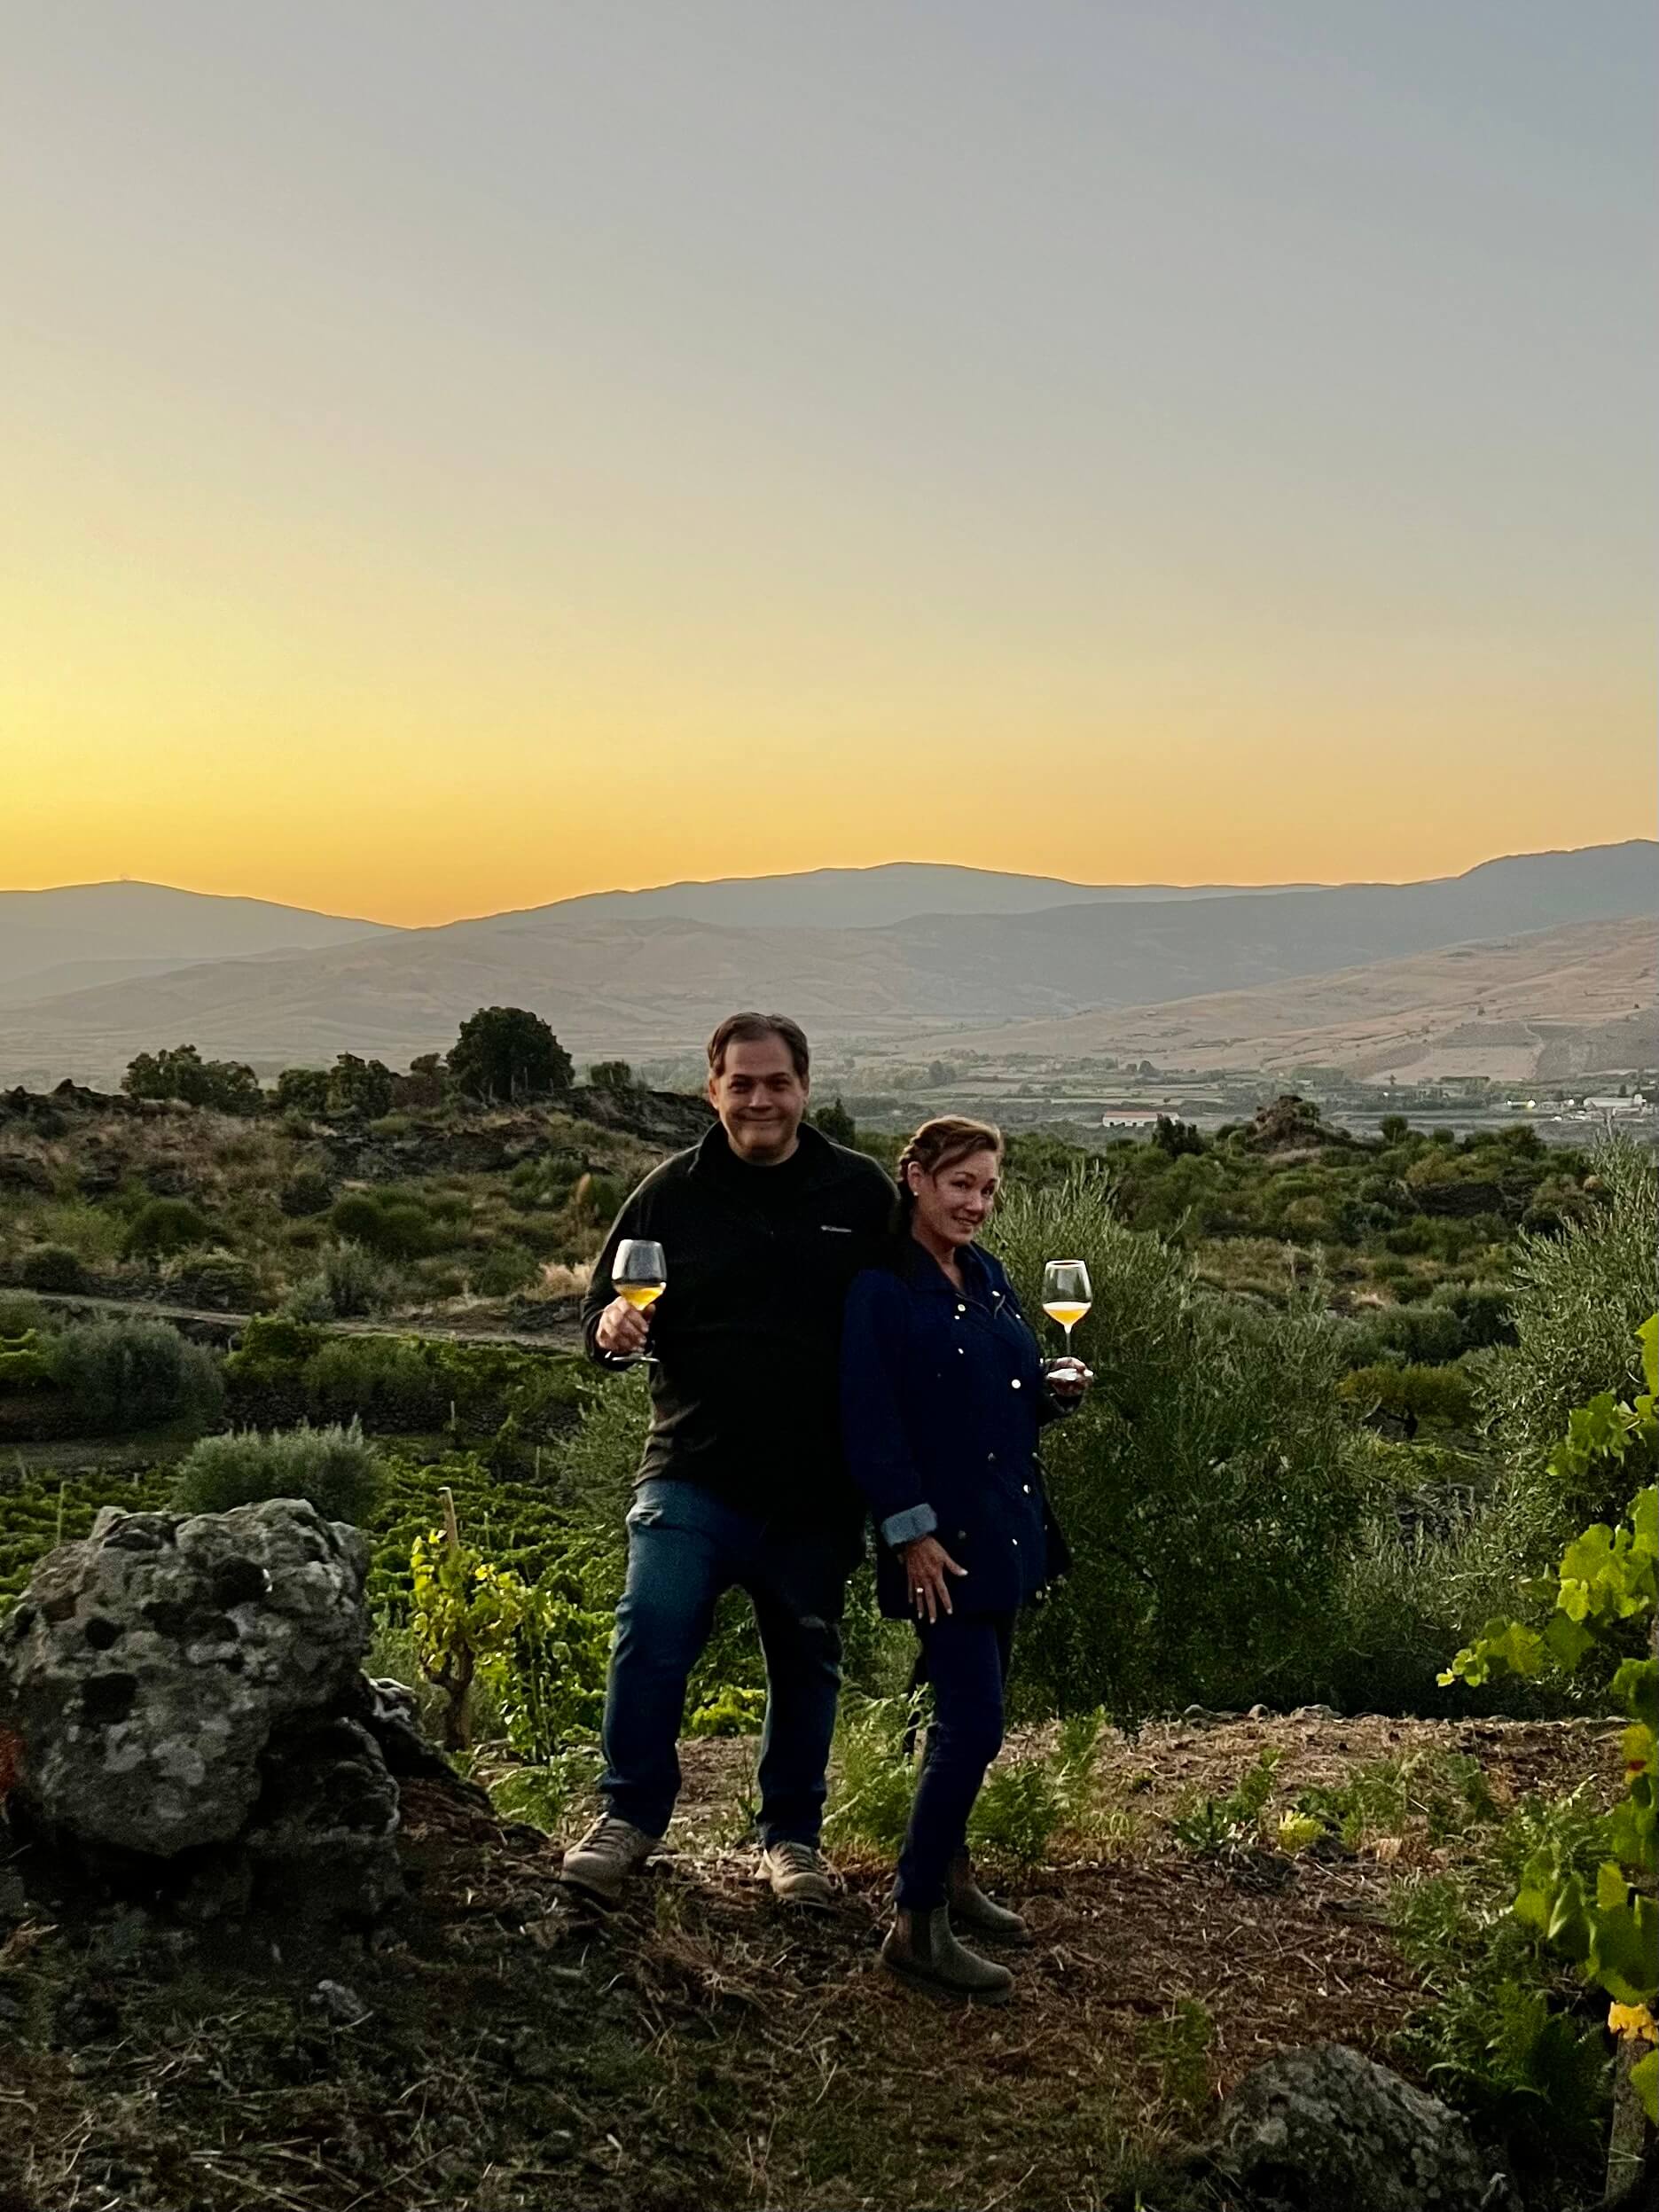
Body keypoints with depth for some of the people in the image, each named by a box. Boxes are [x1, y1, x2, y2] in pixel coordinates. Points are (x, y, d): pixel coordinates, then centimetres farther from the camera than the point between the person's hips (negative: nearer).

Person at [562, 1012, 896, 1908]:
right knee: (651, 1627, -14)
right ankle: (628, 1816, 4)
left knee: (806, 1660, 12)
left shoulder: (861, 1192, 2)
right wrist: (612, 1324, -17)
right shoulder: (673, 1192, 2)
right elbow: (602, 1307, 8)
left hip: (818, 1486, 1)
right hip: (694, 1470, -1)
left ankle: (792, 1833, 29)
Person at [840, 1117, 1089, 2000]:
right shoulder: (880, 1289, -13)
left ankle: (946, 1873, 33)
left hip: (1008, 1528, 8)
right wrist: (912, 1532, -19)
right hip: (942, 1539, -8)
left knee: (969, 1713, 17)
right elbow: (870, 1422, -16)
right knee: (973, 1723, -11)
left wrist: (1054, 1386, -1)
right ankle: (916, 1925, -1)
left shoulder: (988, 1278, 11)